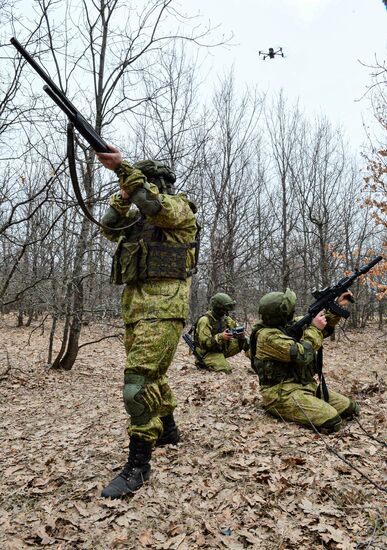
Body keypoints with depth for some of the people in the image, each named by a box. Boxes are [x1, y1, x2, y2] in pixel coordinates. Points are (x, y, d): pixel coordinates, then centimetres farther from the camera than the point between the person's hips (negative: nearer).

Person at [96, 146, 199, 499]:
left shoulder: (180, 207, 0)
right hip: (134, 305, 9)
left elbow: (157, 206, -20)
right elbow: (109, 228, 14)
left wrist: (122, 168, -23)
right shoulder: (138, 217, 23)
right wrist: (123, 196, 2)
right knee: (152, 375, 18)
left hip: (163, 308, -9)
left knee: (140, 379, -17)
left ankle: (139, 464, -8)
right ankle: (168, 430, 37)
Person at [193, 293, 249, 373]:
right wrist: (220, 337, -37)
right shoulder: (204, 321, -20)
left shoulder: (226, 318, 3)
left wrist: (241, 335, -19)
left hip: (223, 349, 7)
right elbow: (204, 343, -24)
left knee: (245, 341, -7)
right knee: (226, 370, -27)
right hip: (208, 352, -7)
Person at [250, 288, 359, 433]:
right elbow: (301, 354, -26)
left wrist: (337, 306, 6)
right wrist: (315, 328, -15)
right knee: (332, 422, -22)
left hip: (306, 386, 9)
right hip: (282, 394, -9)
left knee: (351, 408, 7)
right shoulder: (267, 336, -21)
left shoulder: (291, 324, 5)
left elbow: (324, 328, 15)